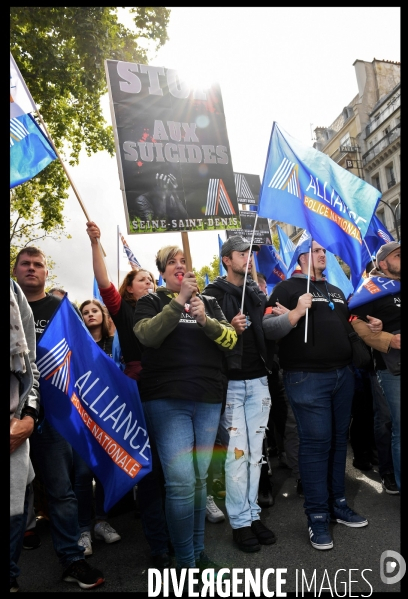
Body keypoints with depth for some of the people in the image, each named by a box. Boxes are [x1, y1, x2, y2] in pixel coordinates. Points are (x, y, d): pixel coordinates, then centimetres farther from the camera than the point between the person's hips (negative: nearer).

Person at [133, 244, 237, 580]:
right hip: (167, 400, -3)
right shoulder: (152, 302, 5)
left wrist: (206, 320, -14)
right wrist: (180, 301, -19)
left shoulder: (209, 302, 14)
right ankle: (186, 562, 9)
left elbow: (231, 341, 3)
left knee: (200, 478, 13)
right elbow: (148, 336, -15)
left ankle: (199, 552, 29)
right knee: (181, 481, -9)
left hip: (208, 400, 4)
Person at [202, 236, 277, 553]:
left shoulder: (258, 293, 15)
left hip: (258, 380, 5)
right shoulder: (213, 294, -2)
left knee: (255, 452, 10)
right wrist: (229, 328, -23)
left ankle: (253, 514, 22)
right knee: (237, 452, -2)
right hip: (230, 382, -5)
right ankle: (240, 522, 11)